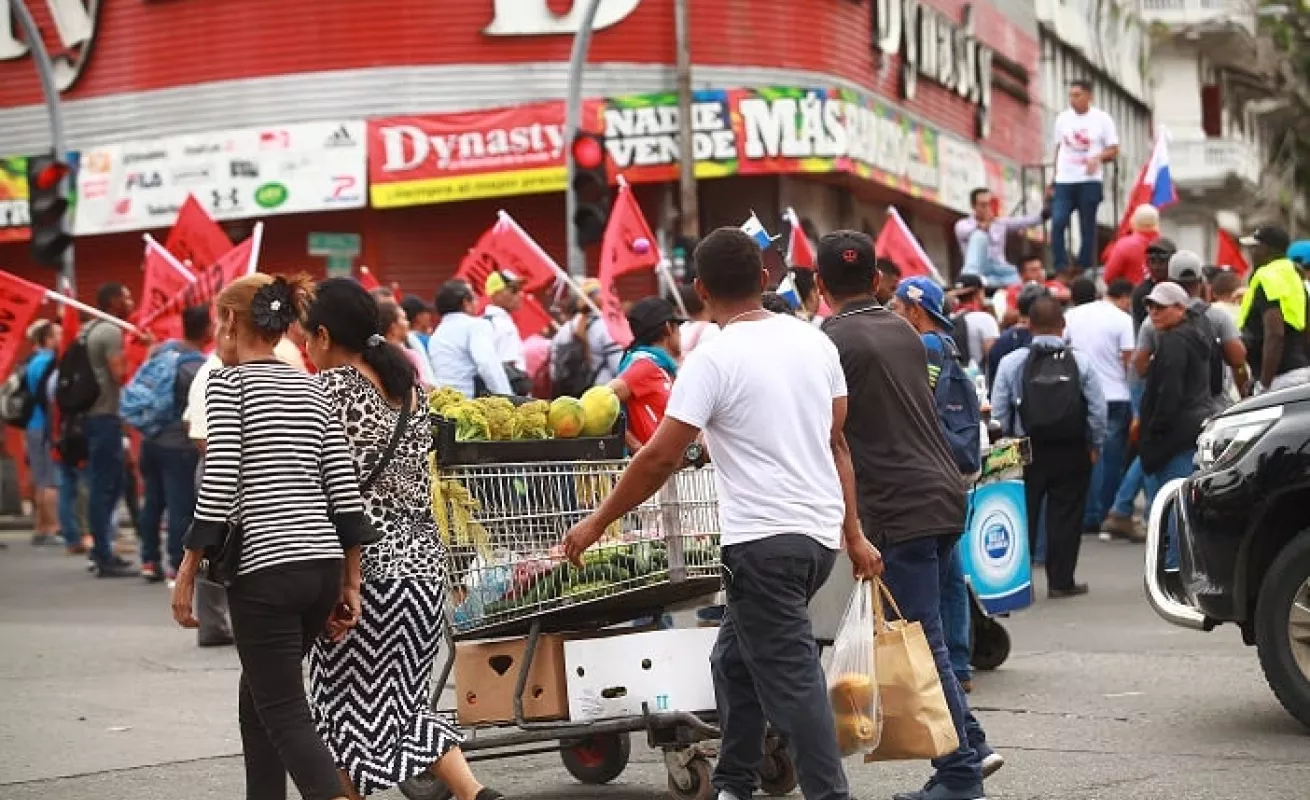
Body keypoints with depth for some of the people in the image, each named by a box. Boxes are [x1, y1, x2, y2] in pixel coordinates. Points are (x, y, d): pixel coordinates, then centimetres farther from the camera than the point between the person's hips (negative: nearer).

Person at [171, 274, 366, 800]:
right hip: (324, 566, 7)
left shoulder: (227, 382, -2)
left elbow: (219, 484, -11)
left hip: (266, 568, -7)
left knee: (283, 712, -4)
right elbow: (345, 492, 10)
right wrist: (350, 585, 13)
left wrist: (187, 573, -6)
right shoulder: (314, 390, 15)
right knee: (258, 701, 20)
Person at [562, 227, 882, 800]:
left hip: (764, 540, -8)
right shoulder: (815, 341, 8)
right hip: (822, 533, 8)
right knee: (735, 660, 20)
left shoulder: (714, 359, -12)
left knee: (790, 679, -3)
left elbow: (661, 457, -12)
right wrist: (854, 536, 19)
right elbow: (837, 444, 14)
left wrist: (597, 523, -2)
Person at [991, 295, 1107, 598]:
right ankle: (1061, 581, 11)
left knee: (1023, 517, 9)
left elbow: (999, 412, -3)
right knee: (1066, 516, 7)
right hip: (1071, 451, 0)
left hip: (1027, 451, 0)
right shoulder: (1081, 362, -6)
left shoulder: (1012, 362, -6)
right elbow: (1098, 409, -4)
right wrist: (1095, 445, 9)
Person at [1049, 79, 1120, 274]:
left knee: (1087, 229, 2)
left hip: (1089, 181, -2)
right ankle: (1060, 269, -7)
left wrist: (1098, 157, -19)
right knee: (1057, 223, -12)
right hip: (1064, 181, 2)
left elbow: (1113, 151, 2)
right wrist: (1053, 181, 12)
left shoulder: (1102, 119, 0)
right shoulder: (1063, 118, 10)